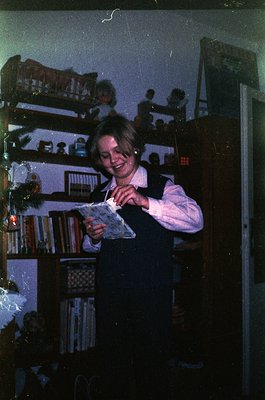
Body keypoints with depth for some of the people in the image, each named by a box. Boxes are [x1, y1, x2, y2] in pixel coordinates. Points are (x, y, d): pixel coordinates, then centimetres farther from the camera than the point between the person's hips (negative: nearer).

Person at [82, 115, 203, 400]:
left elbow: (195, 220, -20)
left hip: (151, 294, -4)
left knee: (151, 368, 4)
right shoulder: (100, 195, 12)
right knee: (113, 368, 13)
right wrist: (93, 238, -5)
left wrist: (144, 202, -28)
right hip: (110, 296, 4)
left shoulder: (162, 187, -3)